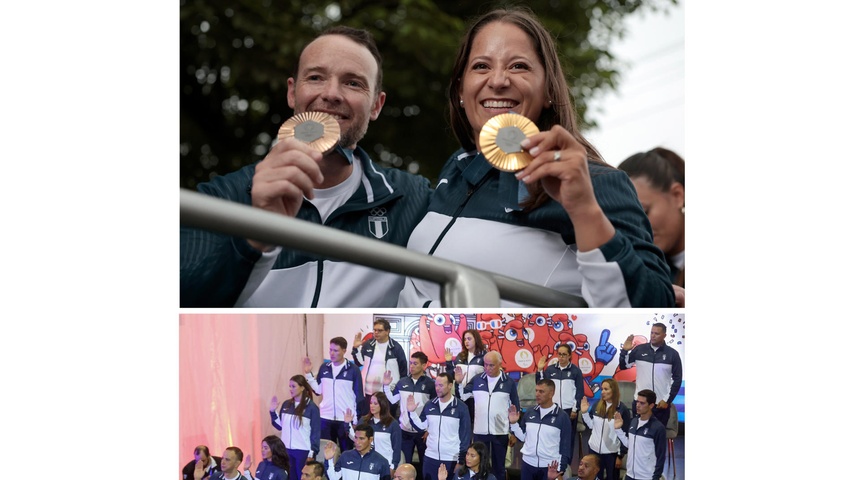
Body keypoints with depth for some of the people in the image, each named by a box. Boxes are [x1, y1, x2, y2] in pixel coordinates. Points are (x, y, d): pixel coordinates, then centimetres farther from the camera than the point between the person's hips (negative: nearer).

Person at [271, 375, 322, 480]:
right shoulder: (286, 405, 6)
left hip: (303, 451, -5)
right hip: (286, 450, 5)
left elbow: (315, 432, -7)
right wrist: (273, 412, 1)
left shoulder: (311, 407, -8)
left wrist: (312, 453, -12)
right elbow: (280, 426, 13)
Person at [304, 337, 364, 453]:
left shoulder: (353, 370, -6)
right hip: (325, 417, 4)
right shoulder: (324, 368, 6)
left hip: (346, 419, -3)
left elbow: (358, 395, -4)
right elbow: (318, 390, 9)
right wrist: (308, 374, 2)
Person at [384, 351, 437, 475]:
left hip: (423, 431, -3)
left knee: (425, 463, 9)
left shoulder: (430, 384, -8)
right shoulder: (402, 382, 2)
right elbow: (392, 400, 10)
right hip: (405, 430, 3)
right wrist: (386, 386, -1)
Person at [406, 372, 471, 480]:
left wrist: (461, 461, -7)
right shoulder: (429, 405, 5)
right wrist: (412, 412, -5)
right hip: (430, 458, 4)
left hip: (451, 460, -3)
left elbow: (465, 435, -5)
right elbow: (421, 426, 10)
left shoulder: (461, 407, -6)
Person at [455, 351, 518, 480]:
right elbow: (462, 397, 7)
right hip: (480, 432, 1)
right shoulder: (476, 380, 2)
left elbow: (515, 408, 4)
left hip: (500, 432, -1)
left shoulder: (509, 382, -1)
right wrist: (459, 383, -10)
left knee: (499, 467, 10)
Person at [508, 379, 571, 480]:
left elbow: (565, 446, -4)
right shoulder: (530, 412, 5)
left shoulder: (562, 416, -6)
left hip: (550, 467, -4)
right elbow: (523, 437, 12)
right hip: (528, 464, 4)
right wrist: (513, 423, -1)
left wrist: (561, 470, -7)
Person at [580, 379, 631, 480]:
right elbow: (590, 425, 10)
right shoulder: (597, 405, 0)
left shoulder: (623, 409, -12)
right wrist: (585, 412, -5)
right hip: (594, 449, 4)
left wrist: (620, 455, -9)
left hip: (612, 452, -4)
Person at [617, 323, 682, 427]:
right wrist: (625, 351, -10)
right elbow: (623, 366, 7)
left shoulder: (672, 354, -1)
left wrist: (667, 400, -4)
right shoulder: (639, 350, 1)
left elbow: (677, 378, 1)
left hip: (661, 403, -1)